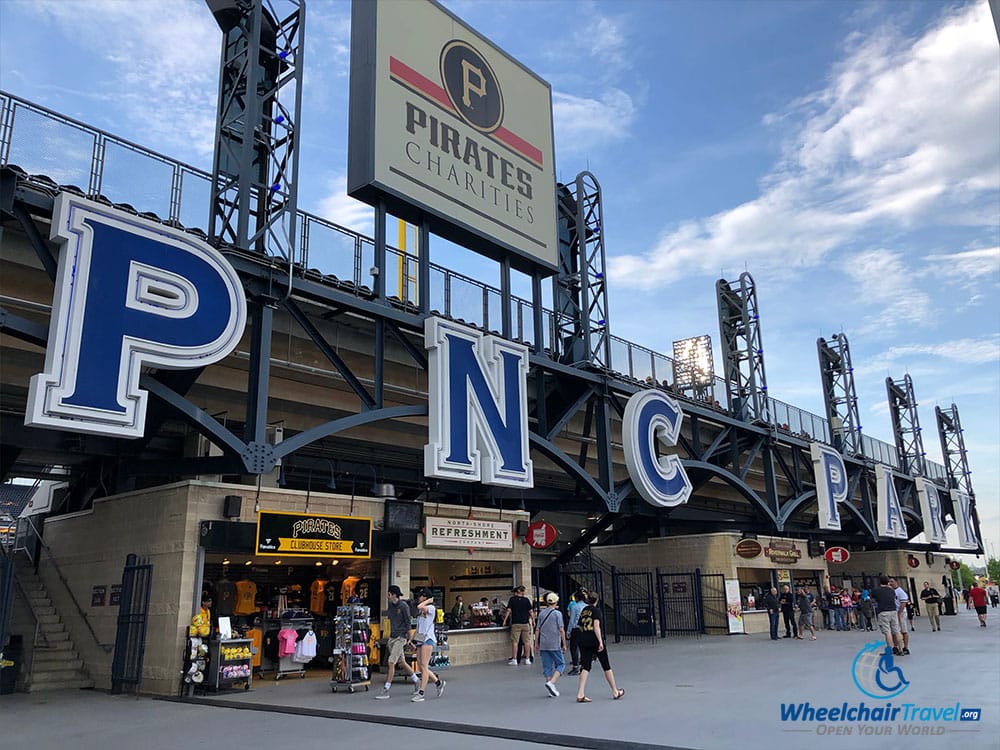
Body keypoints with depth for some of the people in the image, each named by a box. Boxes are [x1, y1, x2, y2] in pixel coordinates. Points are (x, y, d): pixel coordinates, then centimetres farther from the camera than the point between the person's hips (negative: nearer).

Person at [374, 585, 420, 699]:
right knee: (401, 662, 14)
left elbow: (407, 623, -9)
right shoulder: (390, 605, 8)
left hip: (400, 638, -8)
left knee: (391, 662, -12)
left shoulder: (403, 606, -12)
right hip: (392, 637, 8)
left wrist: (408, 638, -9)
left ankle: (385, 691, -9)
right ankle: (416, 680, 33)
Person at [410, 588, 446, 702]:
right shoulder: (421, 610, 19)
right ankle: (439, 682, 21)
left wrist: (428, 600, -10)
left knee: (424, 666, -9)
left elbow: (419, 607, -27)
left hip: (428, 639, -9)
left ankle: (421, 693, -8)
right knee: (420, 666, 7)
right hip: (420, 639, 9)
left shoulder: (431, 608, -8)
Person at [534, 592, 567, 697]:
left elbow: (537, 630, 9)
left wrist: (536, 644, 16)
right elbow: (561, 630, -8)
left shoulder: (541, 613, 8)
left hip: (543, 645, 5)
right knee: (561, 664, 6)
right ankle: (551, 683, -13)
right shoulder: (557, 613, -6)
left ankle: (552, 689, 11)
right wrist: (564, 644, -1)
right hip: (555, 645, -5)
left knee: (547, 666, 10)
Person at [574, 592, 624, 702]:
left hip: (584, 641, 5)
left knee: (585, 667, 2)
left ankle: (580, 694, -10)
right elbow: (596, 626, -17)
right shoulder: (596, 610, -6)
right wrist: (600, 641, -21)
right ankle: (615, 692, 21)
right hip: (595, 640, -5)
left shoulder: (583, 611, 12)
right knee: (606, 666, 9)